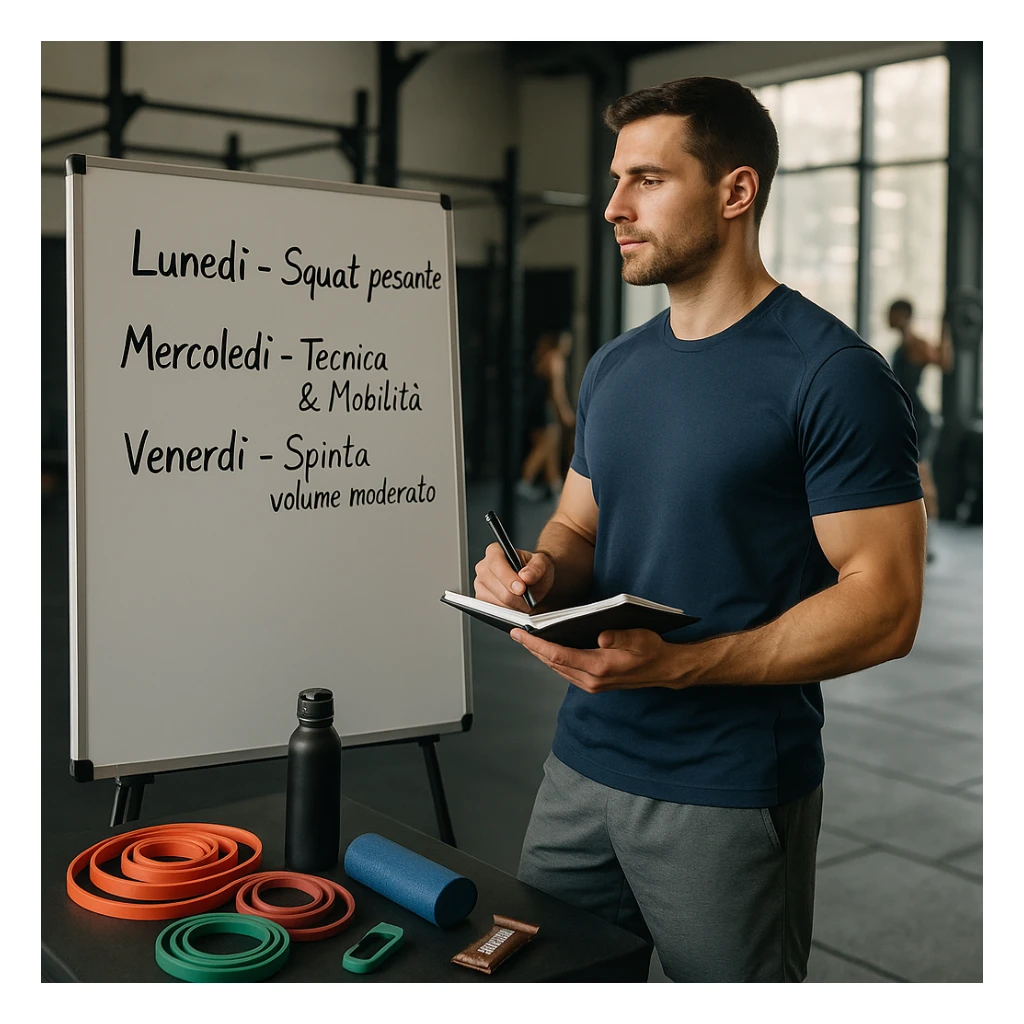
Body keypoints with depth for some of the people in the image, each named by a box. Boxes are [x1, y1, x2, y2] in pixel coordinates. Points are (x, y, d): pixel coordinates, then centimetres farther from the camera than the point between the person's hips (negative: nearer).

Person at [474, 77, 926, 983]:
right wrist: (538, 572, -6)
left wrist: (676, 666, -25)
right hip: (584, 760, 6)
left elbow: (884, 608, -16)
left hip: (730, 792, -6)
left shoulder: (831, 373, -13)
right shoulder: (613, 368, 9)